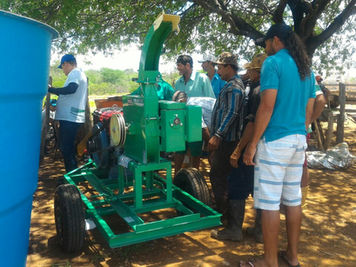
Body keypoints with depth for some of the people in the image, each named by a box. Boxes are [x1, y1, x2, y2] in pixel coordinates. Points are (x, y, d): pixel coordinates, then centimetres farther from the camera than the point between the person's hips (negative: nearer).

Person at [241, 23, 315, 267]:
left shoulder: (273, 62, -8)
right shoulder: (307, 69, 16)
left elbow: (267, 106, -17)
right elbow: (309, 110, 17)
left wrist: (253, 143, -13)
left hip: (275, 140, -8)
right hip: (299, 140, 8)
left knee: (269, 203, -1)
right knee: (293, 199, 14)